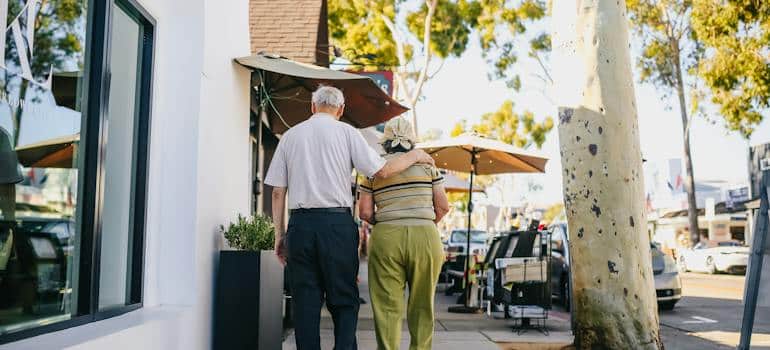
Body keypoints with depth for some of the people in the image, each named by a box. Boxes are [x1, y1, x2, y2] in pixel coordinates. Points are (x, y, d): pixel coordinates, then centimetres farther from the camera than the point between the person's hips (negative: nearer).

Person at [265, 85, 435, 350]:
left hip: (300, 224, 3)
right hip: (337, 222, -2)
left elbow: (277, 191, 8)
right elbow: (381, 171, -2)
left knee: (305, 303, 7)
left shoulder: (290, 136, 11)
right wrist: (414, 156, 13)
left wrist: (279, 234, 13)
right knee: (344, 300, 7)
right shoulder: (346, 132, 3)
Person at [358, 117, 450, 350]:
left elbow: (364, 212, 3)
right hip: (426, 237, 1)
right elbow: (443, 207, 4)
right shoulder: (426, 163, 7)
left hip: (386, 237, 0)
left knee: (387, 306, 4)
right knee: (422, 304, 12)